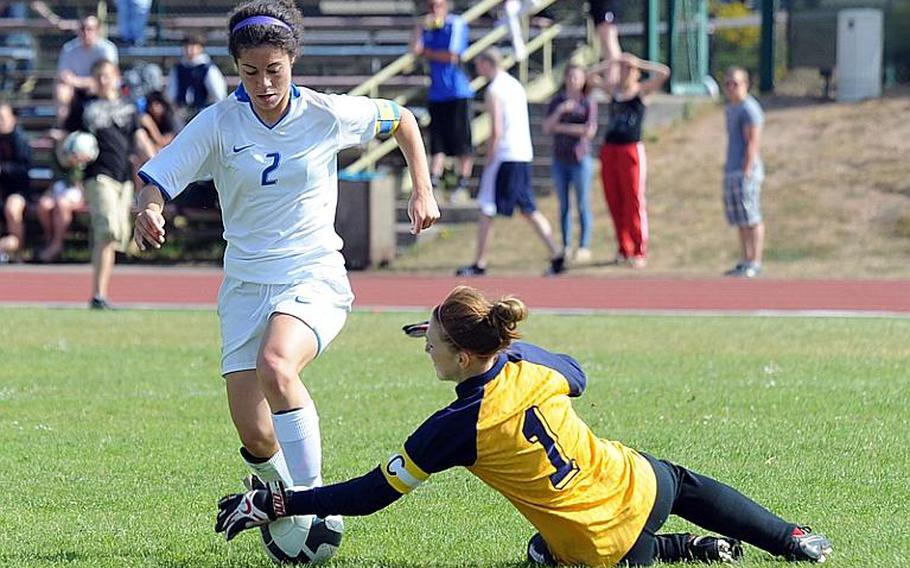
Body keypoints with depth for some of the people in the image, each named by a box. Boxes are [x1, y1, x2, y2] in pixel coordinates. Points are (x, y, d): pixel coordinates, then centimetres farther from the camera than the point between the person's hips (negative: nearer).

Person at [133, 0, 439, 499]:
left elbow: (402, 120, 13)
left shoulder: (326, 115, -5)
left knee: (275, 365, -35)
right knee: (255, 439, -5)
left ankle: (310, 496, -26)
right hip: (246, 284, 2)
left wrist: (423, 191, 7)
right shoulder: (218, 123, -5)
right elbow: (157, 179, -8)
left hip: (315, 276, -2)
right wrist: (148, 211, -30)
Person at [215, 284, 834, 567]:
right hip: (639, 484, 4)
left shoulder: (457, 428, -25)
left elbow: (372, 493, -20)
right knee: (684, 484, 38)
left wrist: (276, 503, -17)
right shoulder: (530, 362, -11)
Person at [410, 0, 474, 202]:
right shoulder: (427, 27, 9)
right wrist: (420, 27, -14)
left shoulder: (457, 24, -5)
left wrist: (426, 53, -3)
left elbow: (453, 56, -12)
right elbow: (415, 49, -5)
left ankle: (463, 185, 3)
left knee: (462, 143, -2)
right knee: (437, 143, 4)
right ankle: (432, 184, 3)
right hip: (436, 93, 5)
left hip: (457, 93, -5)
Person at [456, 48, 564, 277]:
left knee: (486, 211, -1)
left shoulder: (494, 91, -11)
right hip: (524, 155, 8)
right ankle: (556, 256, 4)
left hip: (504, 156, -8)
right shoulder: (516, 85, 16)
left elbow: (496, 131, -16)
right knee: (529, 210, 11)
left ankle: (479, 264, 0)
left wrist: (488, 161, -10)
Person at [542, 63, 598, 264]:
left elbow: (590, 131, -12)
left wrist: (563, 127, -9)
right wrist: (560, 111, -16)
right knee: (564, 205, 8)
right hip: (560, 159, 4)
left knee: (582, 204, -1)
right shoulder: (556, 101, 8)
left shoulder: (589, 102, -3)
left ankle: (584, 247, 3)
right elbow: (547, 127, -1)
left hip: (580, 158, -4)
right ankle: (566, 246, 14)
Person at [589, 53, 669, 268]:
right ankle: (623, 249, 17)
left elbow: (664, 72, -12)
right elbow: (592, 74, 17)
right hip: (609, 150, 5)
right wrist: (613, 62, 8)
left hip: (632, 150, -5)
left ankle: (639, 252, 0)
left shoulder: (642, 90, 1)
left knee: (634, 202, -5)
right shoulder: (614, 91, 12)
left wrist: (638, 62, -6)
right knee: (614, 203, 7)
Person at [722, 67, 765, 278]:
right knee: (740, 221, 10)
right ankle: (745, 261, 14)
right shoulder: (731, 109, 20)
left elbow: (753, 143, -15)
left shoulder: (749, 109, -10)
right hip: (731, 171, 10)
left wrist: (746, 172, -20)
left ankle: (755, 263, -10)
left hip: (746, 171, -10)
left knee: (751, 219, -9)